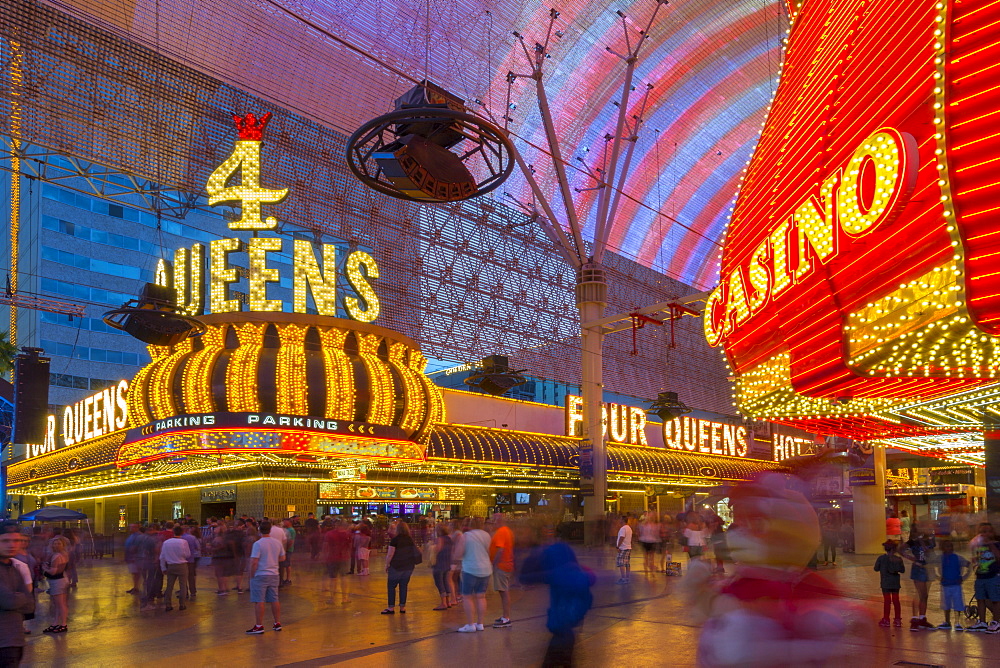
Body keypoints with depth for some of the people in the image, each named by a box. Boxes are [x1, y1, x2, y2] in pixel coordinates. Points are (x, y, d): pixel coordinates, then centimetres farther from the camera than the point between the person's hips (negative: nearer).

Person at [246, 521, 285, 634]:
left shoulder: (258, 544, -14)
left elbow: (254, 562, -17)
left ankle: (259, 626, 0)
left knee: (259, 601, -1)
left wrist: (251, 575, -7)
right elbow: (282, 558, 14)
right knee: (274, 600, 13)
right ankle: (277, 624, 20)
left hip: (260, 575, -6)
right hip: (274, 574, 6)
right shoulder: (277, 542, 4)